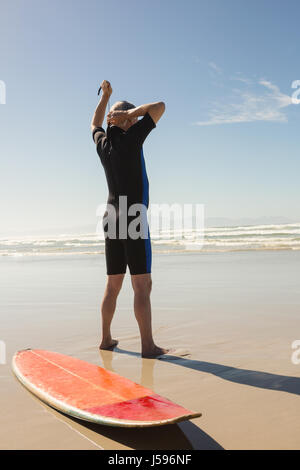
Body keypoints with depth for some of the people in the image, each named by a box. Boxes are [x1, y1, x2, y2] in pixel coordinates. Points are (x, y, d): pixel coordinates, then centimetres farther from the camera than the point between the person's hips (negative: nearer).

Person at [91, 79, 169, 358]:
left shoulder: (103, 142, 10)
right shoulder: (130, 138, -7)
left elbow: (94, 124, 34)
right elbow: (159, 107, -3)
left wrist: (105, 96, 40)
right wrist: (129, 113, 2)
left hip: (112, 221, 7)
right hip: (134, 220, -7)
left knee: (113, 285, 13)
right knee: (142, 285, -6)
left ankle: (106, 339, 20)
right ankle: (148, 345, -5)